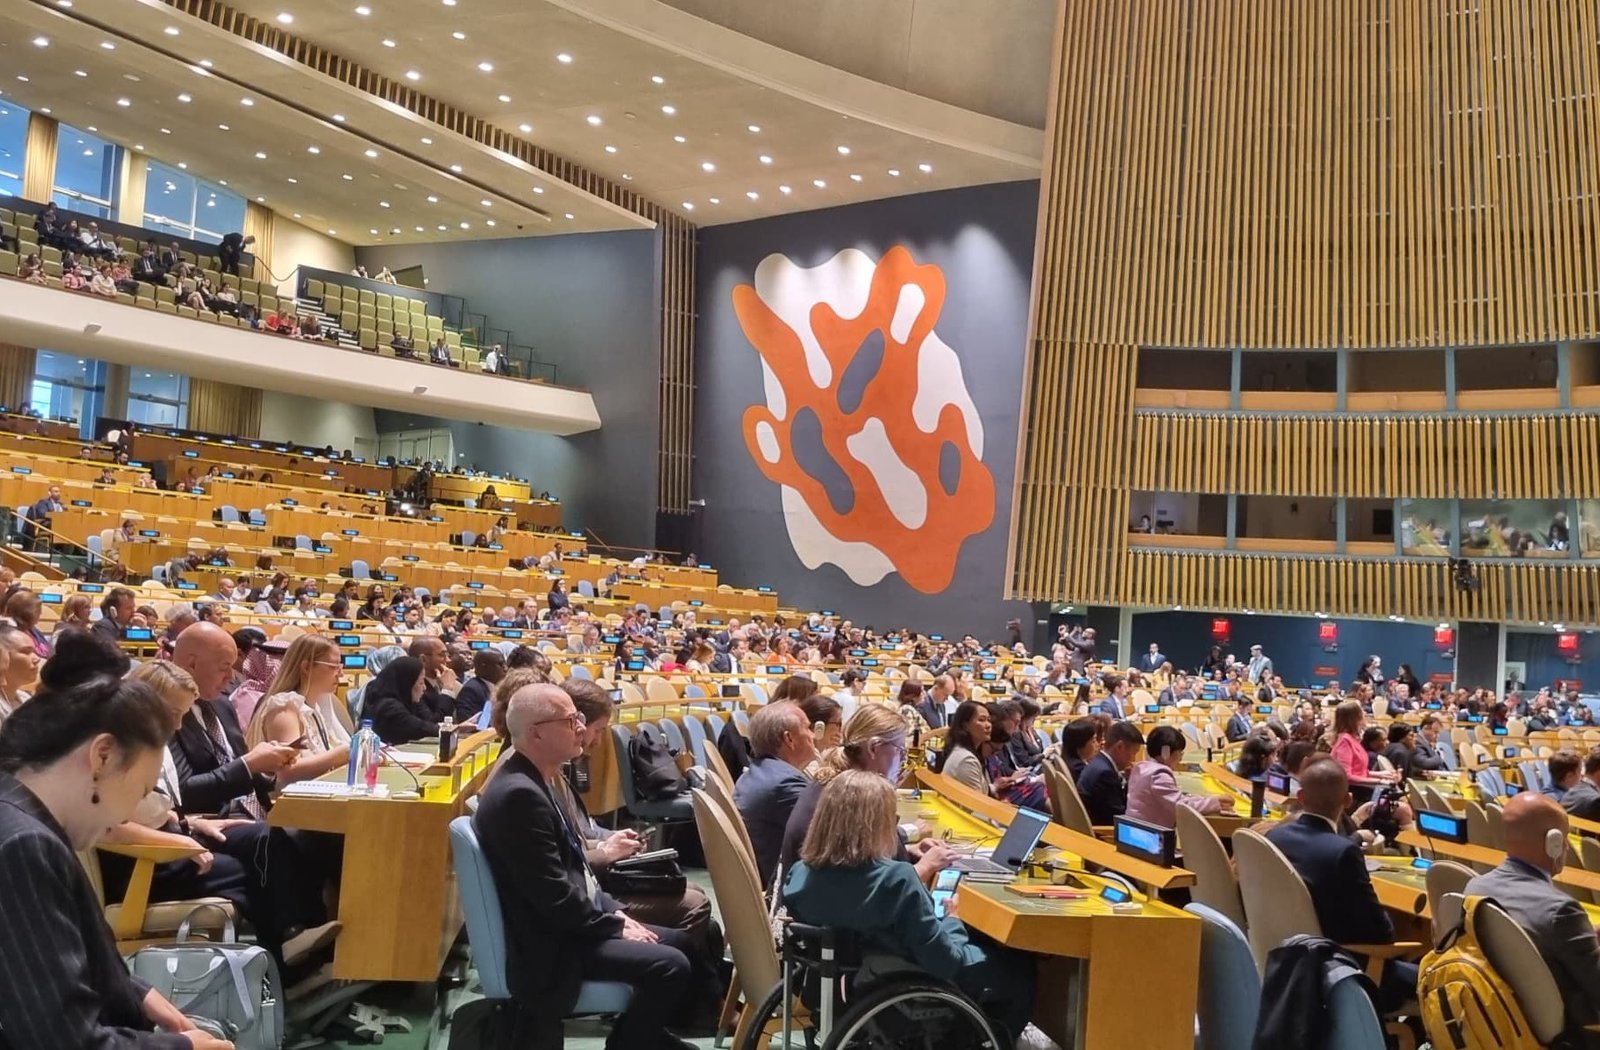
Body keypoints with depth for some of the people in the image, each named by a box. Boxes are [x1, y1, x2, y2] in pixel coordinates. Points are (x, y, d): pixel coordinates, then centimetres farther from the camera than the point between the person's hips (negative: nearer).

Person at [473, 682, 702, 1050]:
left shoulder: (532, 781, 8)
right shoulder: (519, 794, -24)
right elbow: (553, 895, -24)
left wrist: (614, 912, 5)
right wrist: (615, 926, -12)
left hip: (570, 923, 10)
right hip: (549, 945, -10)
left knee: (682, 943, 12)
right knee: (670, 966, -19)